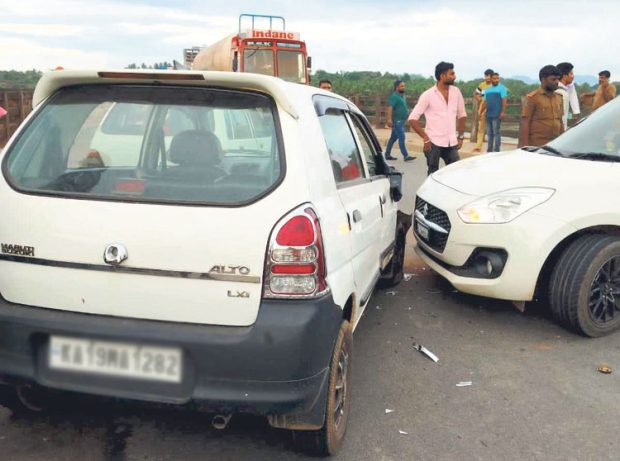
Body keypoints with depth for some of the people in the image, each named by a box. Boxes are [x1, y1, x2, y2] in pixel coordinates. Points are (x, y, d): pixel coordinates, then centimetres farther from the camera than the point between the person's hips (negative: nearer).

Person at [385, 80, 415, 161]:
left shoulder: (402, 96, 17)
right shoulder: (394, 96, -12)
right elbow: (390, 108, -22)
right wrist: (389, 119, -31)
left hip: (401, 121, 10)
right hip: (397, 121, -10)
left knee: (393, 138, 12)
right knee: (401, 138, -11)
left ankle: (387, 155, 18)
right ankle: (406, 156, -10)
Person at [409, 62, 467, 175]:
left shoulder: (456, 92, 5)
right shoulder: (428, 95, -9)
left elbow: (462, 115, 16)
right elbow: (413, 118, -10)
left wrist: (460, 136, 10)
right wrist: (425, 139, -12)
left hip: (452, 143, 5)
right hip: (434, 143, -4)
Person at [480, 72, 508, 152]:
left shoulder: (502, 88, 0)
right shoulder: (487, 90, 17)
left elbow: (504, 100, -8)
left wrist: (503, 112, -17)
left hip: (497, 115, -6)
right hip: (488, 115, 6)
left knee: (496, 132, -7)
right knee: (489, 133, 9)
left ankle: (496, 150, -6)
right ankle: (489, 150, 15)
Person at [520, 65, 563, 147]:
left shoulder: (558, 98, 12)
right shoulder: (532, 98, -6)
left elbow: (560, 122, 18)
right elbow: (525, 123, -9)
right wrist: (525, 147, -15)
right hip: (536, 146, -6)